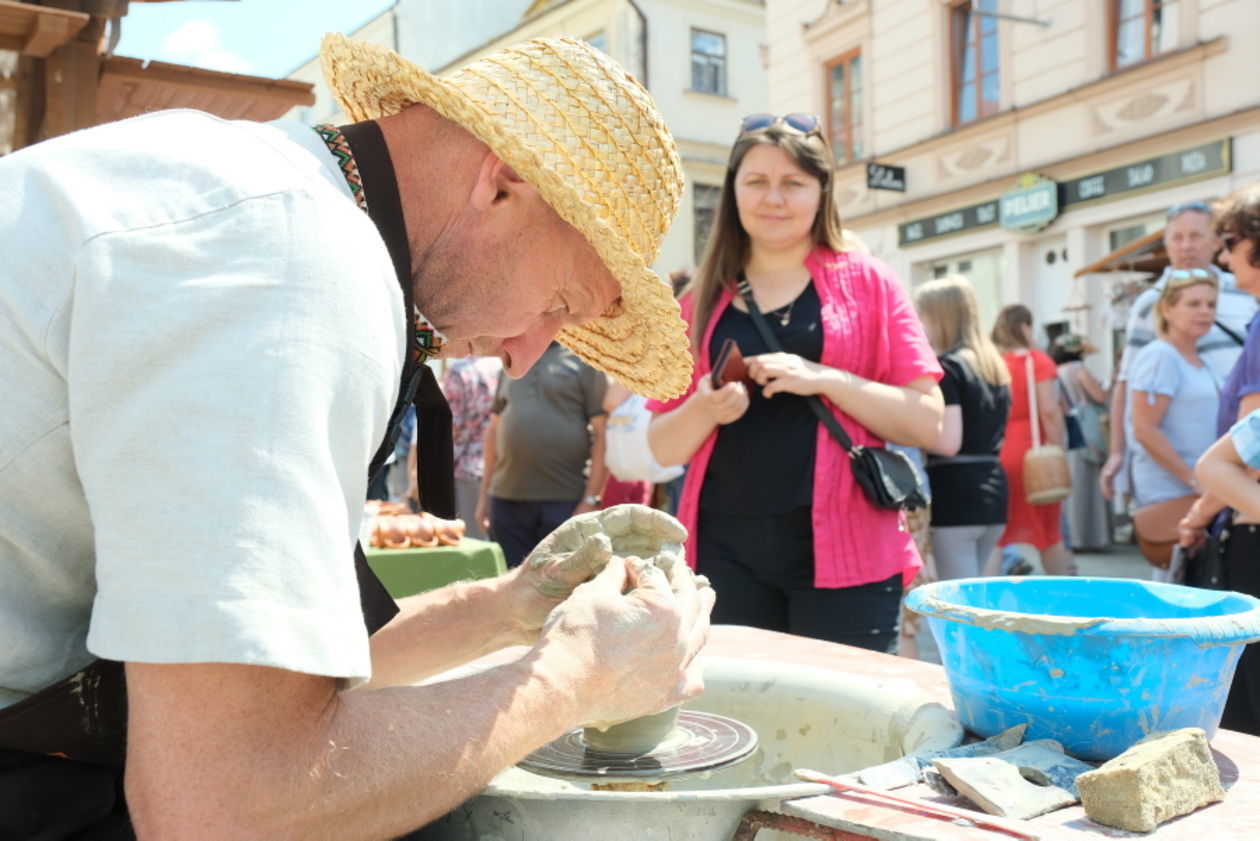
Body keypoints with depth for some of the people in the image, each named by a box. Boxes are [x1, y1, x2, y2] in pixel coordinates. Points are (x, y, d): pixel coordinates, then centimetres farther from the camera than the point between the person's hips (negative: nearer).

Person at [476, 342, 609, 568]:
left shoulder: (584, 360, -1)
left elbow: (602, 434, -6)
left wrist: (591, 500, -12)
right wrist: (484, 494, 15)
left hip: (564, 503, -4)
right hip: (506, 501, 4)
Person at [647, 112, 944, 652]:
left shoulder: (866, 282, 3)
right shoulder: (701, 300, 9)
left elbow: (928, 422, -3)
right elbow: (664, 447, 10)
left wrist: (824, 379, -16)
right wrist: (704, 408, -10)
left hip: (843, 550, -2)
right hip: (725, 552, 2)